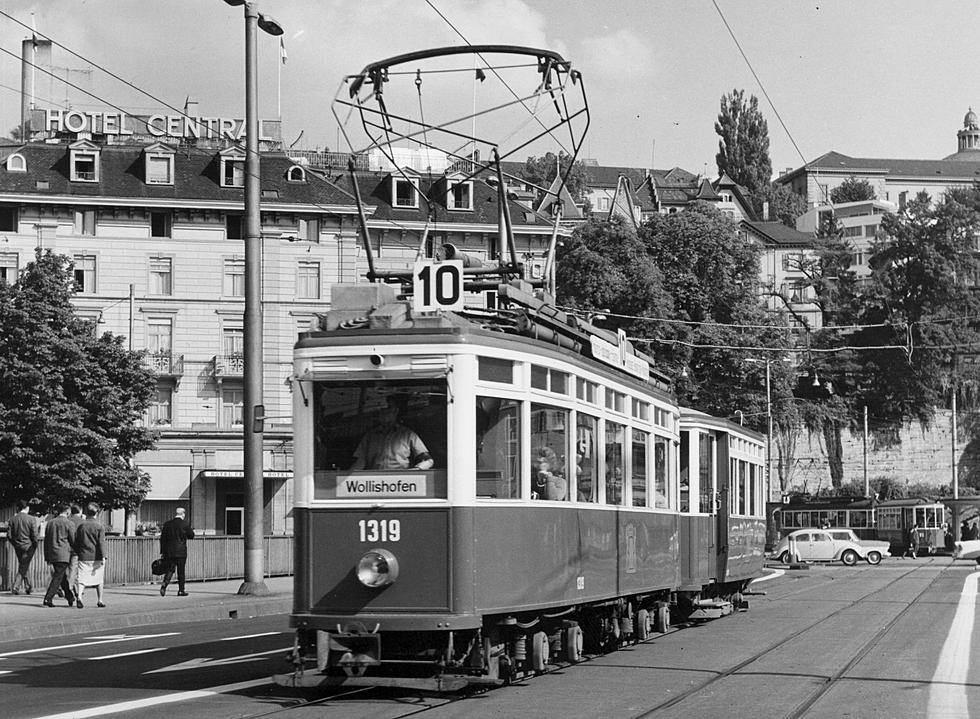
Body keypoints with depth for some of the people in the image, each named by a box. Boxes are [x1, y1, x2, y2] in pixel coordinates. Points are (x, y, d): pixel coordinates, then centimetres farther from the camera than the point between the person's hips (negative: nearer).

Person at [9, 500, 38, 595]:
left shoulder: (13, 519, 0)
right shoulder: (31, 519, -11)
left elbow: (9, 535, -1)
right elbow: (34, 535, -13)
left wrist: (15, 543, 14)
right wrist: (35, 546, 1)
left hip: (18, 547, 4)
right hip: (28, 547, -4)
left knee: (25, 566, 18)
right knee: (23, 568, 1)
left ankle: (29, 587, 25)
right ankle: (15, 587, -9)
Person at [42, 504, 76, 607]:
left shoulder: (50, 523, 11)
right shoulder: (69, 524, -6)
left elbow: (46, 541, 13)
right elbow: (73, 540, -6)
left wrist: (47, 558, 17)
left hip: (52, 553, 6)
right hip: (63, 554, -6)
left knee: (63, 576, 16)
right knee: (58, 577, -5)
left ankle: (70, 598, 23)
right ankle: (48, 599, -13)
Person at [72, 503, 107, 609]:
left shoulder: (81, 525, 4)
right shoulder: (99, 526, -4)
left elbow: (76, 541, 8)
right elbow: (101, 542, -10)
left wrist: (76, 554, 18)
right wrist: (103, 557, -10)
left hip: (83, 556, 1)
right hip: (96, 557, -1)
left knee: (81, 579, -2)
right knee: (99, 579, 11)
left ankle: (79, 596, -25)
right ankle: (99, 601, 15)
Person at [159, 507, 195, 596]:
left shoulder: (167, 524, 4)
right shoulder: (184, 524, -7)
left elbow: (162, 538, 5)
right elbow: (191, 535, 1)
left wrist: (162, 552, 9)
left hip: (169, 552, 3)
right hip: (181, 552, -3)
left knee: (170, 570, 10)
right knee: (181, 572, 6)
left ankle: (164, 584, -14)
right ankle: (181, 590, 8)